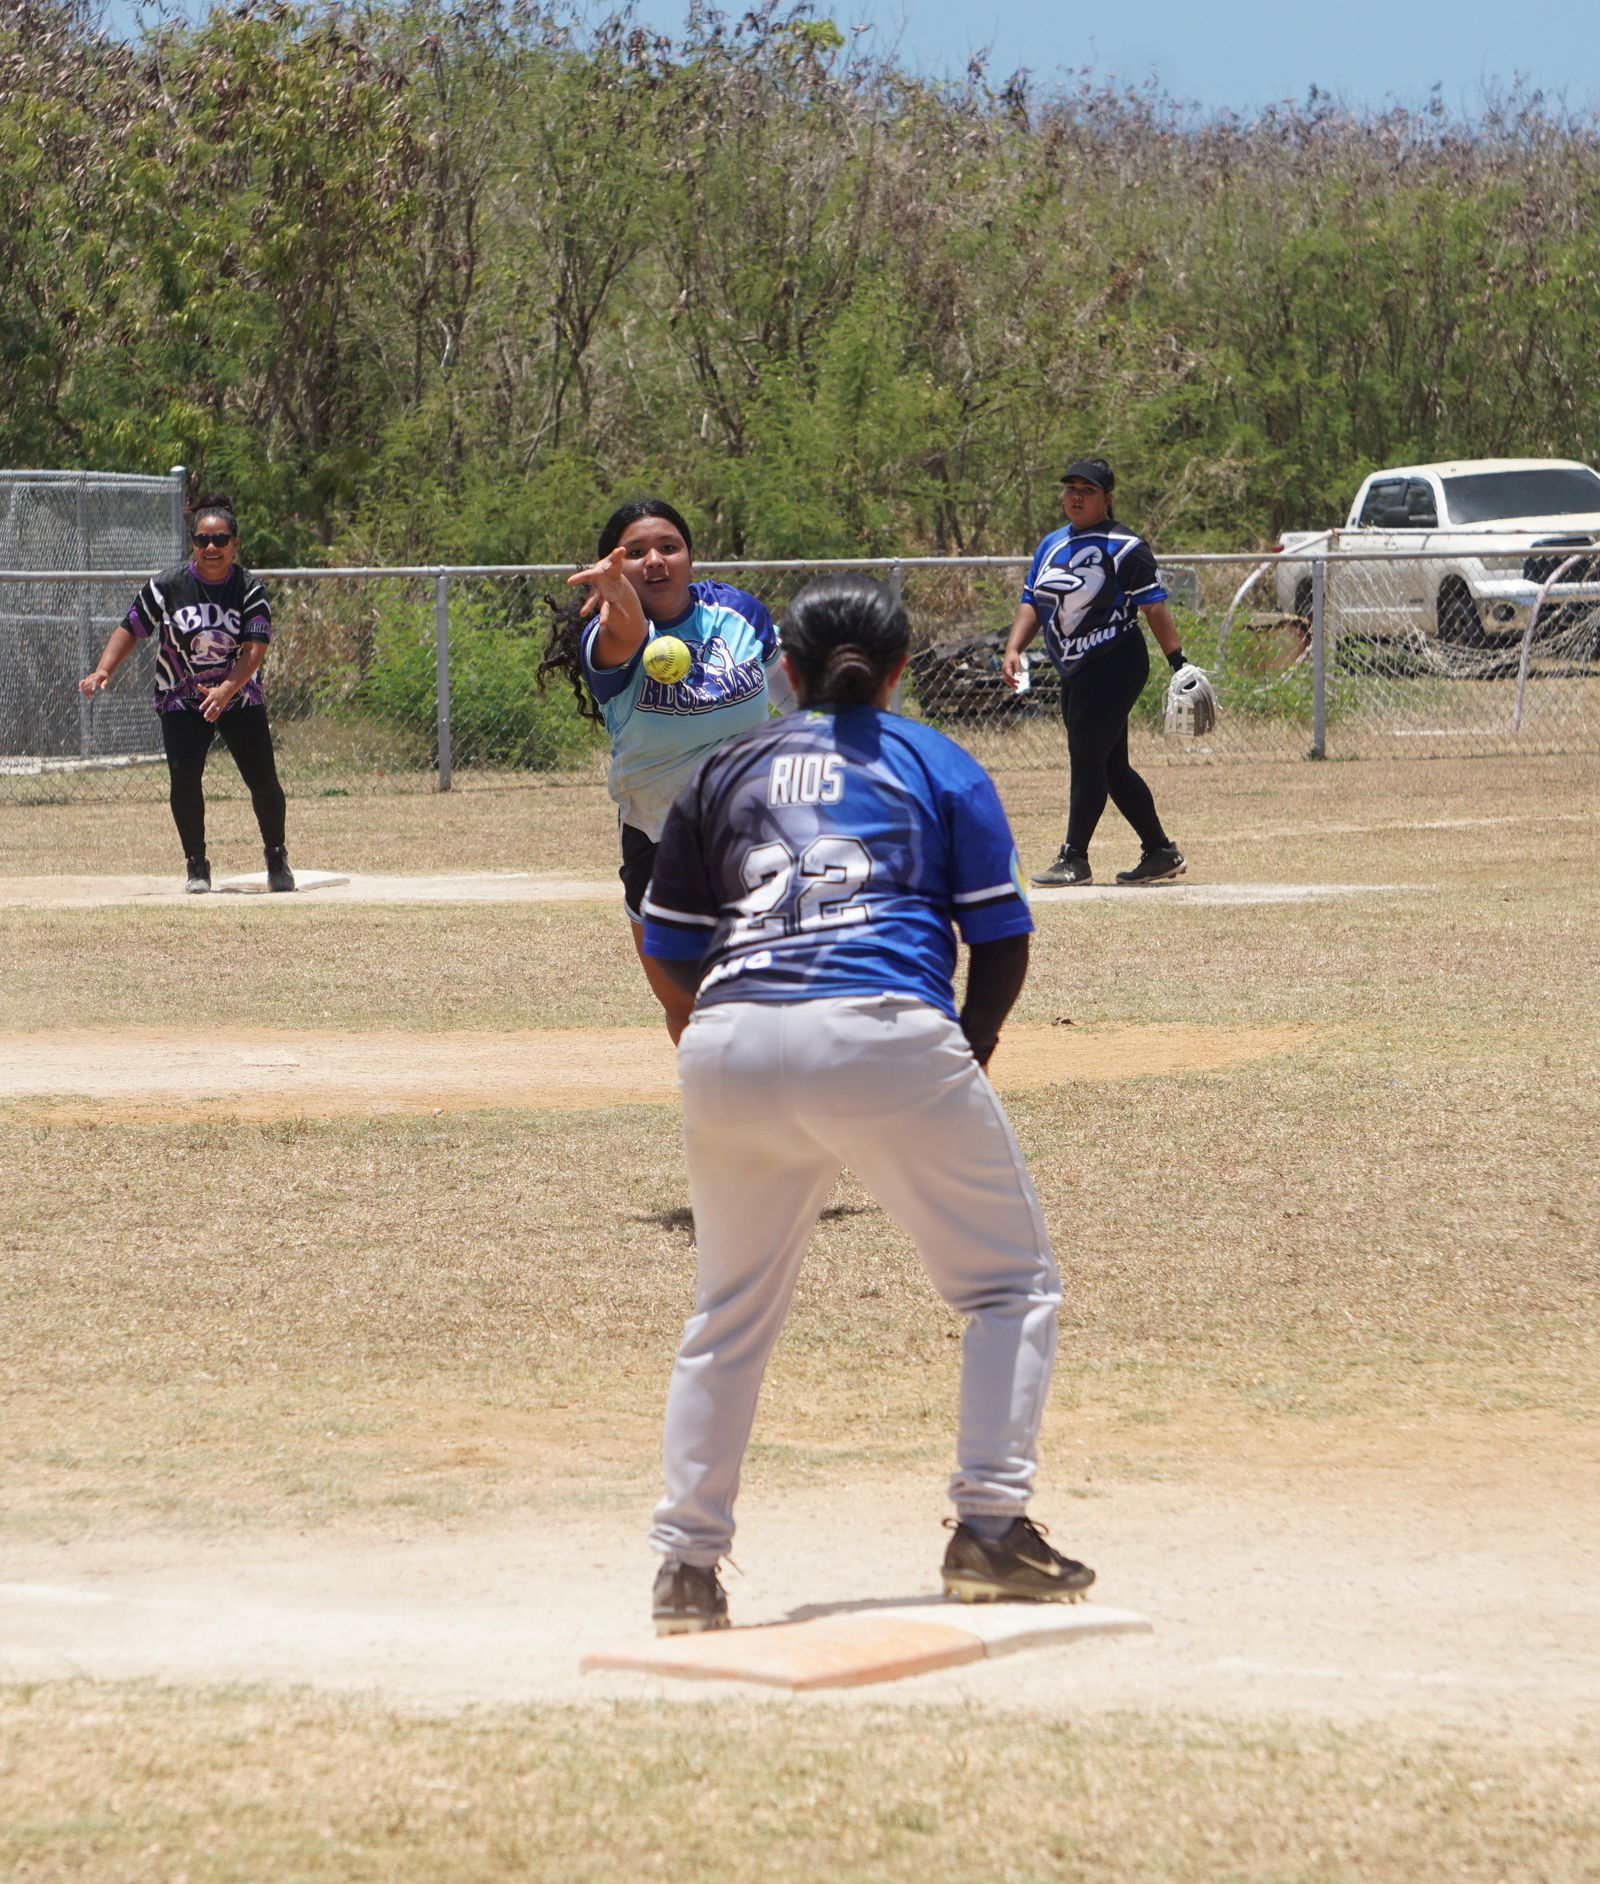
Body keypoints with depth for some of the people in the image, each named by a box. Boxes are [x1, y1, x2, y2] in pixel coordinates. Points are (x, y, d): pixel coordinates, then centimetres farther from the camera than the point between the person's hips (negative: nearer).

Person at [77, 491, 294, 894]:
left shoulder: (250, 590, -10)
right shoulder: (168, 586, -9)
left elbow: (256, 648, -19)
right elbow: (131, 629, 0)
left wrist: (225, 690, -35)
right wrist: (103, 671, -15)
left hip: (240, 697, 0)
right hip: (181, 699, 0)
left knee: (263, 780, -2)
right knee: (184, 777, -16)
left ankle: (277, 857, 22)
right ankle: (196, 865, 0)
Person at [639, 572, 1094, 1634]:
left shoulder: (726, 772, 22)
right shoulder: (937, 765, 15)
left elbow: (675, 951, 21)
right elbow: (1002, 942, 9)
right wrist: (966, 1062, 22)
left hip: (732, 1052, 3)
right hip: (886, 1032, -3)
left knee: (731, 1315, 19)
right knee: (1013, 1280, 11)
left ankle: (687, 1566, 15)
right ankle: (991, 1530, 0)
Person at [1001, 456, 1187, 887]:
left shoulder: (1124, 547, -6)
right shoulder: (1051, 545, 15)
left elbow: (1153, 606, -10)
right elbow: (1032, 603, 16)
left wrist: (1177, 662, -16)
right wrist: (1013, 648, 0)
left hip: (1114, 667, -8)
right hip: (1075, 674, 8)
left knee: (1087, 758, -12)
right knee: (1110, 766, 11)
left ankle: (1074, 859, -10)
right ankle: (1160, 852, 20)